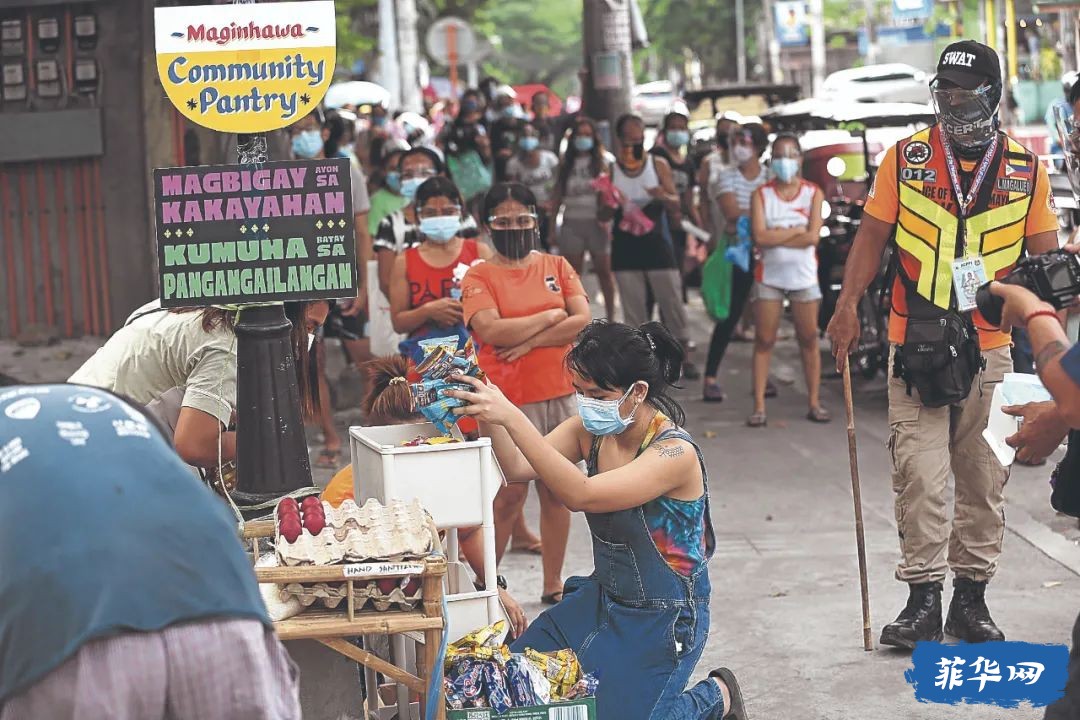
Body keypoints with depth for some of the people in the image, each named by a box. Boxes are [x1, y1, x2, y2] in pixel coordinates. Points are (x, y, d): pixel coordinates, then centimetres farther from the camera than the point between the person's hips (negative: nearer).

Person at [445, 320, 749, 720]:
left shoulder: (675, 453, -27)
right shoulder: (591, 429, -4)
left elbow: (581, 495, -37)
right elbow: (517, 469, -12)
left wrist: (511, 417, -43)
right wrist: (486, 413, -30)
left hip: (664, 619, -7)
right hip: (602, 597, 7)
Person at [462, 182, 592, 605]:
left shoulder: (557, 266, 8)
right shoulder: (479, 276, -2)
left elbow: (584, 320, -4)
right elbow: (491, 330, -18)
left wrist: (527, 342, -13)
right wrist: (550, 318, -10)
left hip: (561, 393, 4)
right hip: (510, 399, -4)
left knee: (556, 491, 9)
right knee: (509, 495, -3)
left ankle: (553, 585, 19)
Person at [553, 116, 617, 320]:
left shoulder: (604, 160, 2)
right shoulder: (566, 162, 12)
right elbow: (557, 195, 11)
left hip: (596, 222, -3)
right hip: (571, 222, 3)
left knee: (604, 271, 1)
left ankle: (611, 317, 8)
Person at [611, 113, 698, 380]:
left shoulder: (658, 165, 0)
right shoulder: (610, 169, 0)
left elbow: (676, 205, 0)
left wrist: (664, 197, -22)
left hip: (656, 241, 0)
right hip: (625, 245, 0)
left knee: (672, 300, 1)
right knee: (633, 307, 4)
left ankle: (682, 356, 12)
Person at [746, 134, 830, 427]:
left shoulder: (813, 193, 1)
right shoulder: (761, 195, 1)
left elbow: (812, 237, -12)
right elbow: (760, 237, -13)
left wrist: (775, 237, -12)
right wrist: (796, 230, -12)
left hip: (804, 275, 0)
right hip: (769, 276, 0)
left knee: (809, 339, 4)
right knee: (764, 341, -1)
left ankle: (814, 403, 11)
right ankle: (759, 406, 0)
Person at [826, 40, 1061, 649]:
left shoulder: (1026, 168, 6)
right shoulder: (906, 158, 4)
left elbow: (1045, 255, 10)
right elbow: (873, 235, 7)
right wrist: (849, 304, -4)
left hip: (992, 348, 1)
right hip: (917, 347, -1)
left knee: (985, 481, 7)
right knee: (919, 478, -5)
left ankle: (971, 598, 17)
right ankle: (923, 599, 3)